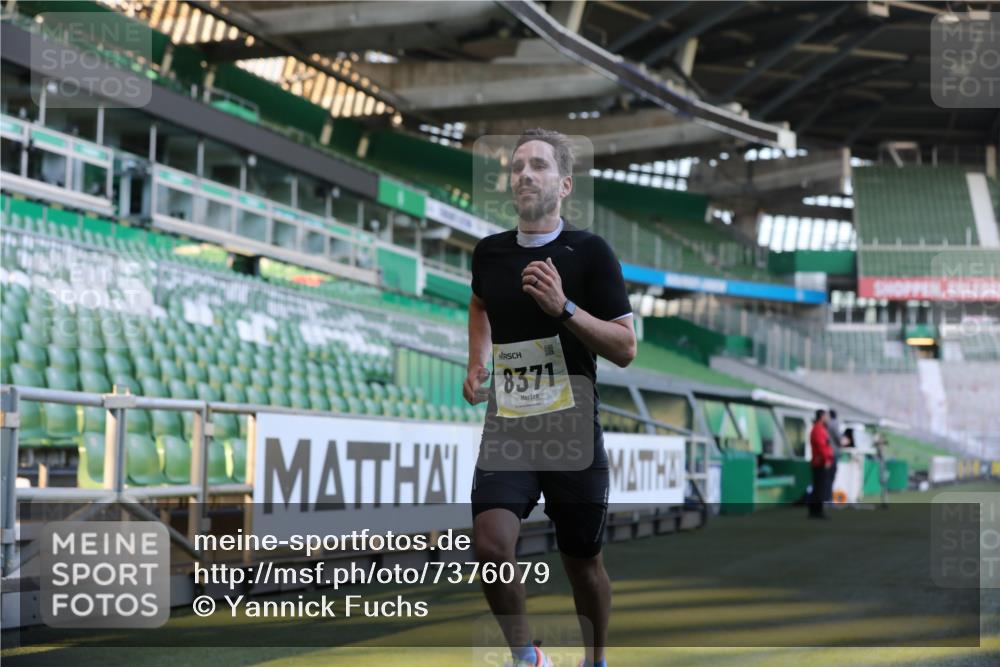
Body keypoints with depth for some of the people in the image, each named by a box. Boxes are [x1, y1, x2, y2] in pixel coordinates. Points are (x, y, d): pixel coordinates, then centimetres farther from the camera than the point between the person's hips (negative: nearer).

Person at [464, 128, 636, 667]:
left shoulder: (589, 252, -6)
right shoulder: (489, 252, 6)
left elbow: (625, 349, -9)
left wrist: (564, 307, -21)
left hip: (573, 430, -2)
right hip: (506, 426, 2)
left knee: (583, 563, 9)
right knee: (490, 543, -20)